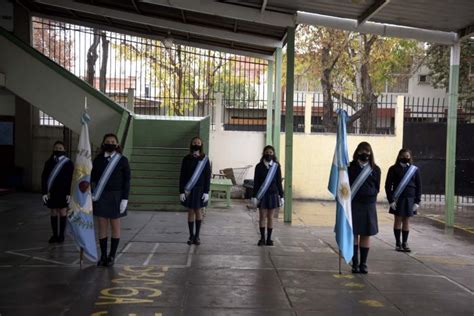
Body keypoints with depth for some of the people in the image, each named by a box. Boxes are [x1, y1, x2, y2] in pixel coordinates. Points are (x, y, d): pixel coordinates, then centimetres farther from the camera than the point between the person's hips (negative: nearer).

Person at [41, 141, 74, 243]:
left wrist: (70, 193, -10)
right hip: (51, 192, 2)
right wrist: (44, 192, -4)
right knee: (53, 213, 7)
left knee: (62, 212, 3)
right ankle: (54, 235, 14)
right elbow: (44, 177, 4)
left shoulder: (68, 163, -2)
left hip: (63, 192, -2)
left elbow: (72, 179, -4)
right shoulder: (49, 162, 5)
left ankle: (61, 235, 11)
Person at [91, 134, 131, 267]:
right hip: (100, 197, 2)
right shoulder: (98, 159, 4)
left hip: (116, 197, -2)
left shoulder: (122, 160, -3)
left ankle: (112, 256, 13)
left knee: (115, 227, 4)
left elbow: (126, 180, -5)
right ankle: (103, 255, 13)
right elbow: (93, 178, 4)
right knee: (102, 227, 5)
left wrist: (125, 199, -12)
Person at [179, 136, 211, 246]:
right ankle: (191, 236, 13)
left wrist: (206, 192, -8)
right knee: (191, 212, 5)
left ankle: (197, 236, 13)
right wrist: (181, 191, -6)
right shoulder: (186, 159, 1)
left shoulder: (205, 159, 0)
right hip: (188, 190, 1)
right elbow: (182, 176, 1)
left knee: (198, 211, 5)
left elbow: (207, 176, -2)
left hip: (200, 189, -1)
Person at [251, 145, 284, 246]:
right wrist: (254, 196, -5)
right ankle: (262, 238, 9)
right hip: (262, 195, -1)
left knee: (270, 217, 5)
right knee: (262, 216, 1)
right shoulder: (259, 166, 0)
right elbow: (256, 182, 0)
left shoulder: (276, 166, 2)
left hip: (273, 194, 1)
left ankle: (269, 238, 12)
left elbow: (279, 182, 3)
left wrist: (281, 196, 0)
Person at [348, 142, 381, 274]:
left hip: (369, 205, 2)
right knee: (354, 234, 1)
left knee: (366, 235, 6)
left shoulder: (375, 169, 6)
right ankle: (355, 264, 7)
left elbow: (377, 188, 10)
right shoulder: (351, 167, 1)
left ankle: (363, 264, 14)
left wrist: (370, 197, -2)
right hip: (353, 204, -2)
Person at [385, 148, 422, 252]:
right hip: (397, 199, -2)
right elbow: (388, 185, -3)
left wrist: (417, 201, -1)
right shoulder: (394, 169, -1)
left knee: (406, 221, 6)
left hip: (410, 199, 2)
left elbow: (418, 186, 6)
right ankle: (398, 243, 10)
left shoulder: (414, 170, 5)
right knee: (398, 220, 3)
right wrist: (391, 200, -10)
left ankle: (405, 243, 14)